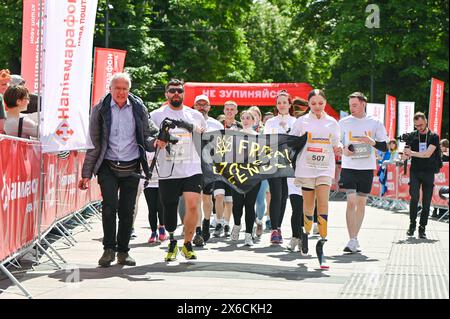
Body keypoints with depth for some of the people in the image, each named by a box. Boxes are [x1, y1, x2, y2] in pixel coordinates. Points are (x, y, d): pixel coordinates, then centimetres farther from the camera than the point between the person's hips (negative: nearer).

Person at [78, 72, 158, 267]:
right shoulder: (100, 110, 2)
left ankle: (123, 251, 17)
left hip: (131, 167, 2)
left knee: (127, 211, 5)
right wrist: (86, 173, 2)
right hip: (108, 166, -2)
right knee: (110, 204, -17)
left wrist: (155, 141, -13)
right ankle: (109, 249, -6)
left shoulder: (138, 108, 5)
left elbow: (148, 134, 13)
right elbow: (93, 143, 4)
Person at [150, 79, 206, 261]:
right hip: (167, 172, 0)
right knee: (169, 210, 2)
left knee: (192, 205, -15)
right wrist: (156, 142, -13)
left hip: (192, 169, 1)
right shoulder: (156, 115, 6)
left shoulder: (195, 115, 12)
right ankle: (171, 241, 29)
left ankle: (187, 244, 2)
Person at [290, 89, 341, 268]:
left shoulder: (332, 123, 9)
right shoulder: (301, 122, 5)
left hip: (325, 168, 0)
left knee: (323, 204, -13)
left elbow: (335, 144, 16)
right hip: (306, 168, 0)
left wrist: (338, 148, -5)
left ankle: (321, 244, -13)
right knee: (308, 205, 6)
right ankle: (306, 233, 33)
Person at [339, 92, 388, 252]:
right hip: (349, 167, -1)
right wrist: (343, 150, -11)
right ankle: (352, 241, -15)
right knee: (351, 202, -12)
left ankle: (355, 238, 20)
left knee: (361, 202, 8)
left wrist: (372, 142, -16)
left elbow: (384, 147, 3)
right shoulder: (343, 122, 4)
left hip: (367, 168, 1)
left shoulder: (375, 123, 3)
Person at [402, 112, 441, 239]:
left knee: (426, 202, 0)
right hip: (415, 171, 0)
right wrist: (405, 156, -17)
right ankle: (412, 224, -5)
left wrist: (411, 153, -12)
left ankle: (422, 228, 6)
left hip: (429, 172, 0)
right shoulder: (412, 136, 8)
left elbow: (428, 154, -10)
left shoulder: (434, 137, 2)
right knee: (414, 197, -16)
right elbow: (406, 155, 6)